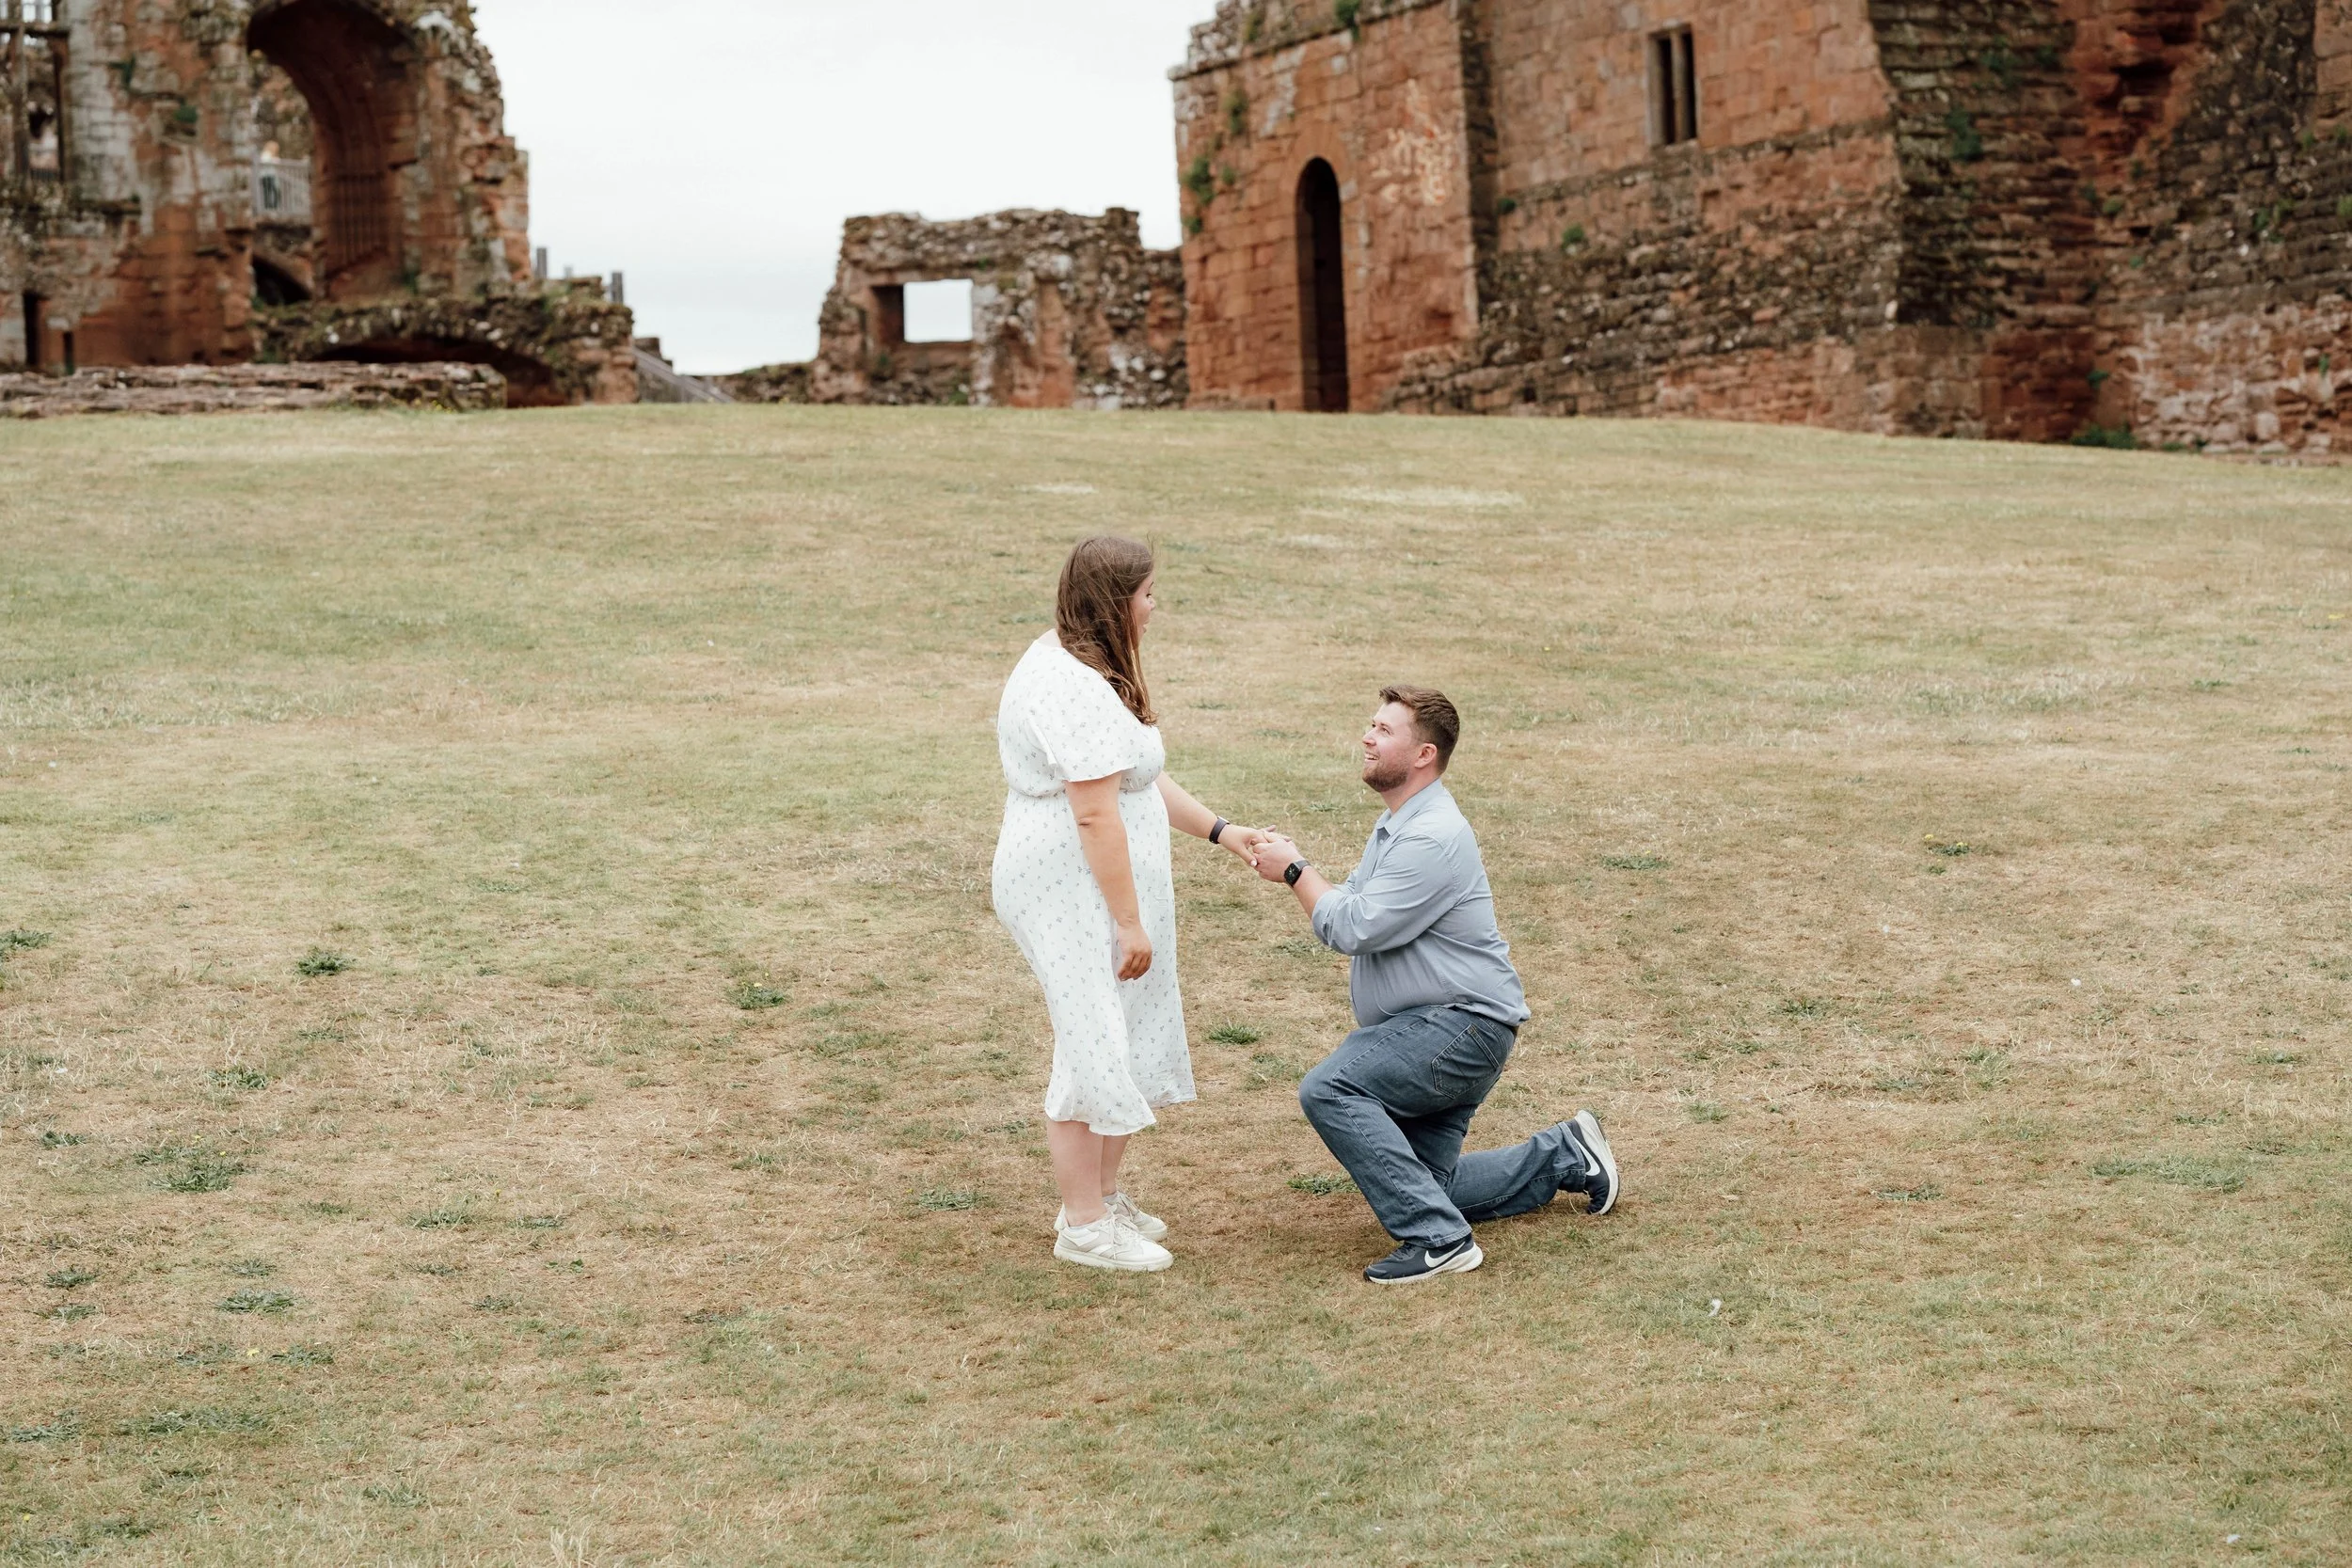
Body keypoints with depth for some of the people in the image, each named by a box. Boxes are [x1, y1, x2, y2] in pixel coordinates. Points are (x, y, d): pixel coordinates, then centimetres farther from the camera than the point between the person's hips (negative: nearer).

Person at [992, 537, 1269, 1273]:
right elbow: (1097, 815, -25)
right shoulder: (1078, 690, -23)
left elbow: (1137, 776, 19)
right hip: (1078, 897, -11)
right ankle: (1083, 1226, 6)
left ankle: (1102, 1194, 29)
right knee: (1096, 1049, -4)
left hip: (1099, 889, 11)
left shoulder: (1074, 665, 12)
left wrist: (1218, 831, 16)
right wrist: (1130, 922, -22)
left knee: (1128, 1045, 17)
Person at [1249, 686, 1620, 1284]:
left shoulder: (1433, 836, -21)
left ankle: (1437, 1238, -28)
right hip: (1432, 1031, 11)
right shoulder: (1397, 822, 14)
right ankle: (1566, 1155, 26)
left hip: (1464, 1025, -11)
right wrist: (1293, 863, -1)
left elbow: (1353, 926, -23)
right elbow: (1352, 900, 16)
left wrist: (1295, 872, -10)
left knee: (1329, 1089, -28)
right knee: (1427, 1185, 12)